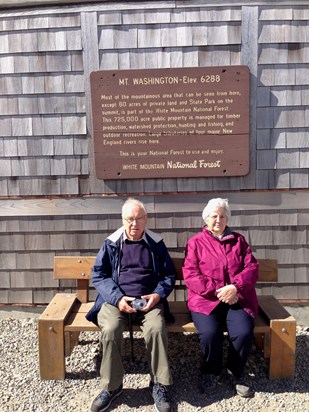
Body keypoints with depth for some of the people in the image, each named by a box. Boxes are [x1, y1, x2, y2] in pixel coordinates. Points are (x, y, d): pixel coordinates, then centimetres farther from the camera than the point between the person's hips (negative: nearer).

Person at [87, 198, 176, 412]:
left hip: (148, 301, 0)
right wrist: (117, 298, -13)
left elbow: (169, 275, 11)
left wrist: (158, 294, -9)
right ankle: (111, 386, -7)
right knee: (110, 330, -30)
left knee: (157, 328, -30)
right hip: (116, 300, 0)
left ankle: (159, 385, -8)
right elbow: (98, 275, 3)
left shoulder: (156, 243, 8)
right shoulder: (111, 244, 6)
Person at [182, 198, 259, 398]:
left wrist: (235, 287, -14)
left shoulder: (239, 240, 15)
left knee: (244, 332, -25)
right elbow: (190, 275, -4)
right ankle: (213, 372, 7)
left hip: (237, 298, 2)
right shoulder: (195, 242, 7)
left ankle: (236, 373, 8)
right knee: (209, 333, -28)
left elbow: (252, 268, 5)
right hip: (206, 299, -1)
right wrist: (217, 291, -14)